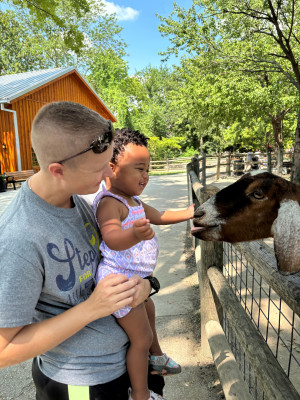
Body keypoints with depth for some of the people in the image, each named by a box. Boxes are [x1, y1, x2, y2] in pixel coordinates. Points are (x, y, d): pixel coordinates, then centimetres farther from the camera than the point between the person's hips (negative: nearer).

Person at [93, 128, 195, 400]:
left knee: (148, 312, 31)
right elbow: (111, 237, -43)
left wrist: (187, 213, 8)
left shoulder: (133, 200, 6)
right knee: (141, 338, 5)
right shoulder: (109, 202, -26)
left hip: (135, 278, 10)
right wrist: (135, 235, -63)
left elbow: (158, 217, 16)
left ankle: (155, 357, 58)